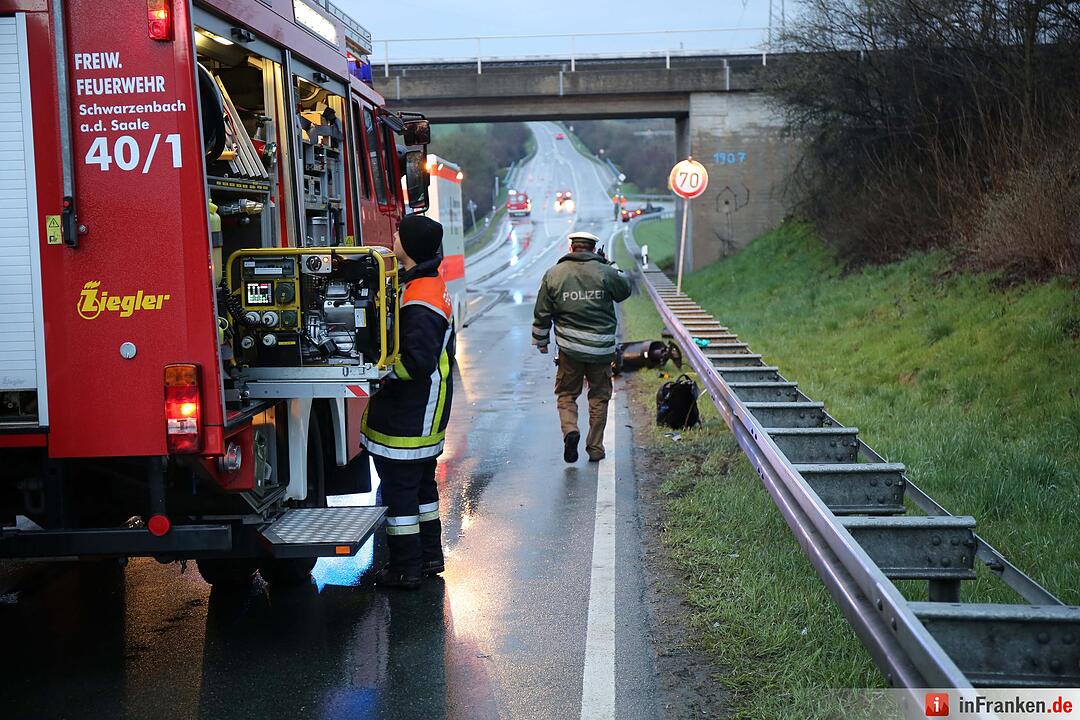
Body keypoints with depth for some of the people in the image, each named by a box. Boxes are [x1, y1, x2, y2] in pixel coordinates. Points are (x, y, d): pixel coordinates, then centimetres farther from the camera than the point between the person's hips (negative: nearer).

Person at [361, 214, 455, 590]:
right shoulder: (432, 284, 10)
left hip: (406, 416, -10)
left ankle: (406, 568, 7)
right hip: (424, 416, 10)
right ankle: (430, 556, 31)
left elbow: (417, 362, -28)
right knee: (422, 484, 20)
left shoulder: (420, 299, -23)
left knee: (399, 488, -1)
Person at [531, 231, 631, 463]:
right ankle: (595, 448, 15)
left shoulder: (553, 274, 0)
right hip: (602, 348, 0)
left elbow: (542, 313, 5)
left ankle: (570, 430, -12)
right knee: (599, 397, 12)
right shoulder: (605, 273, -4)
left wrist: (541, 341, 17)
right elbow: (625, 290, 16)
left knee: (566, 394, 14)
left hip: (569, 349, 0)